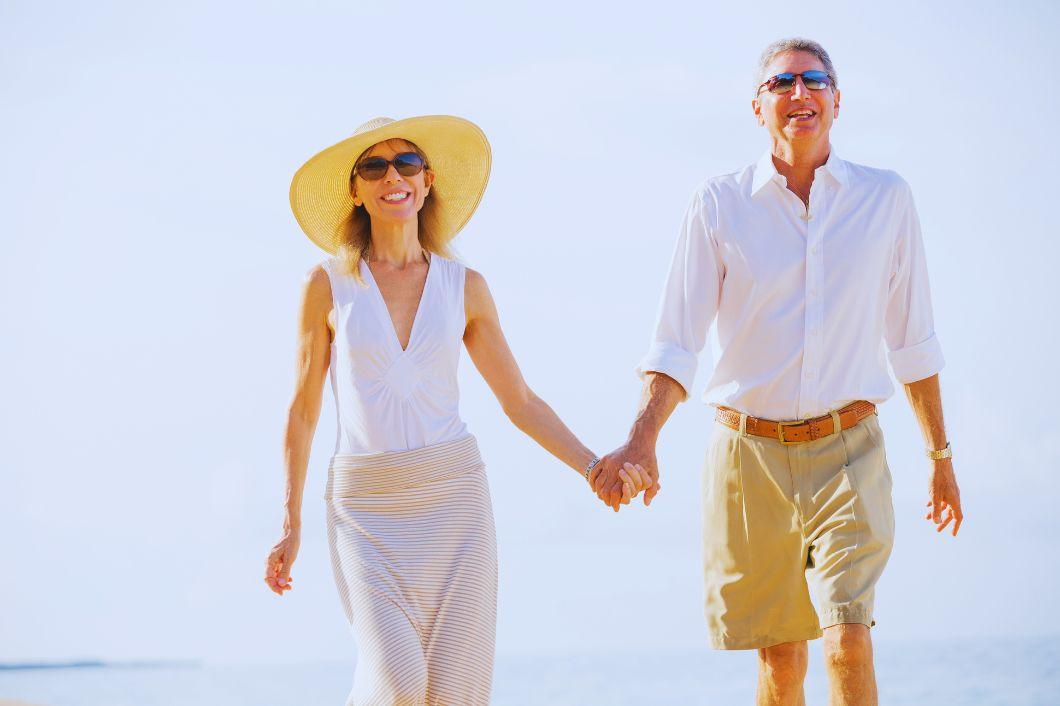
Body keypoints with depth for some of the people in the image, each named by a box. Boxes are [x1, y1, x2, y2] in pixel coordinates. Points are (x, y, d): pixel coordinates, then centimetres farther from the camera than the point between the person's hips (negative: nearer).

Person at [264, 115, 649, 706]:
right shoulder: (328, 285, 1)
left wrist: (593, 466, -2)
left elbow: (520, 402, 10)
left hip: (453, 495, 2)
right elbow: (303, 411, 6)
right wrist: (291, 523, 4)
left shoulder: (464, 286, 6)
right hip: (367, 506, -2)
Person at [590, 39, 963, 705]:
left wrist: (941, 457, 16)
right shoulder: (718, 204, 0)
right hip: (749, 452, 0)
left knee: (850, 644, -16)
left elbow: (912, 342, 12)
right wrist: (642, 440, -19)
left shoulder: (886, 198, 4)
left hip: (847, 452, 0)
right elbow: (675, 344, -3)